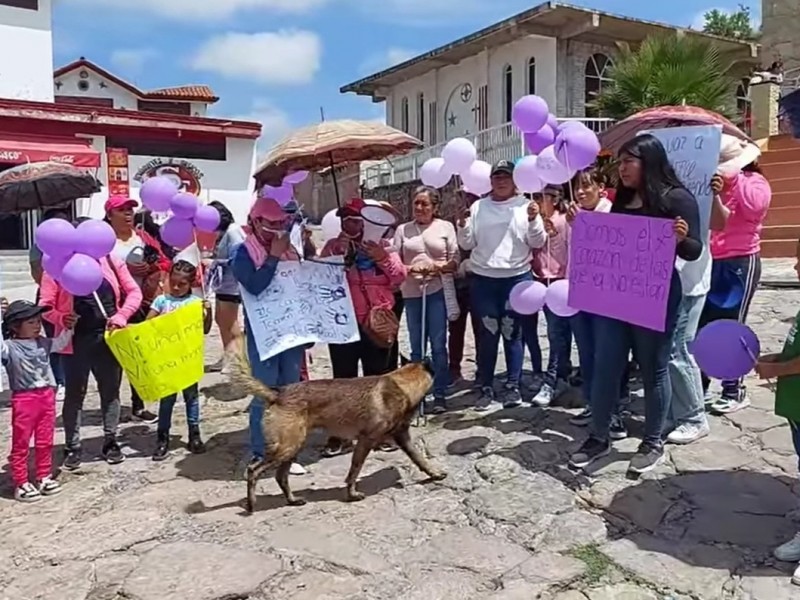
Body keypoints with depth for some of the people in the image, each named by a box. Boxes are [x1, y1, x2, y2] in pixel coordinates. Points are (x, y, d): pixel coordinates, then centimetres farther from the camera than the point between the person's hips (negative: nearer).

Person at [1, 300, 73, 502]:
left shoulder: (43, 343, 9)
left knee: (45, 442, 15)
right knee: (21, 444, 4)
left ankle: (44, 477, 27)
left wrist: (68, 328, 13)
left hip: (47, 396, 6)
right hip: (24, 400, -6)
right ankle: (21, 484, 13)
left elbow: (59, 343, 27)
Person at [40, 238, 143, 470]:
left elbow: (134, 292, 4)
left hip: (108, 338, 2)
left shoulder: (110, 261, 0)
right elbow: (45, 306, -4)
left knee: (110, 391, 12)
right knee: (74, 394, 8)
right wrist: (61, 318, -24)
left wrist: (121, 316, -10)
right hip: (76, 341, -2)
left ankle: (110, 442, 26)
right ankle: (72, 447, 20)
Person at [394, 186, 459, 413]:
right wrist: (411, 269, -14)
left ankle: (440, 394, 7)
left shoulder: (445, 227, 6)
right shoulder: (403, 230, 9)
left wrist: (437, 267, -15)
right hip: (412, 293, 2)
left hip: (438, 291, -2)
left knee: (438, 345, -1)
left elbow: (455, 261, 3)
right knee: (416, 347, 7)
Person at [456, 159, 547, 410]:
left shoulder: (525, 206, 2)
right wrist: (463, 225, -10)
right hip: (483, 280, 2)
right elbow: (467, 244, 7)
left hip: (517, 278, -1)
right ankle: (486, 388, 11)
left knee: (513, 334, 5)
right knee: (487, 335, 5)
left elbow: (537, 243, -1)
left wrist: (534, 220, -17)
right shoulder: (478, 207, 8)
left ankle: (513, 386, 14)